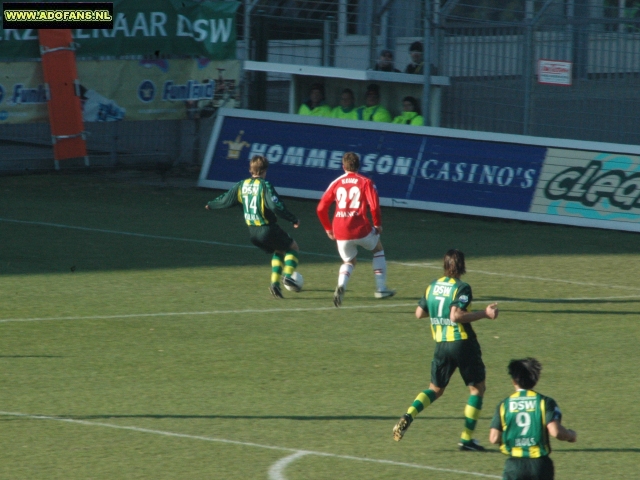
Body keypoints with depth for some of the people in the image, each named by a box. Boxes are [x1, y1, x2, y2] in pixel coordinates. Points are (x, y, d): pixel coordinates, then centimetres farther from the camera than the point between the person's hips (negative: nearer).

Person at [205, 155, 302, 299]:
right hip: (268, 228, -7)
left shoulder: (242, 185, 4)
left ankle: (275, 283, 8)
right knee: (293, 248, 12)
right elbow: (276, 206, -23)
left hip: (253, 232, 7)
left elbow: (226, 200, 15)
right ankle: (287, 276, -9)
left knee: (279, 252, 24)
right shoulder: (265, 186, -15)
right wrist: (293, 219, -14)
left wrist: (210, 205, 35)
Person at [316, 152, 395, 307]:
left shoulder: (336, 183, 9)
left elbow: (321, 208, 7)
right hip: (361, 228, -2)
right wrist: (378, 224, 5)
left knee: (349, 261, 23)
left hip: (340, 231, 2)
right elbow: (374, 206, -11)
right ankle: (381, 289, 21)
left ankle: (341, 286, -9)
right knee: (378, 249, 27)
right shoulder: (365, 182, 1)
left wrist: (328, 228, 19)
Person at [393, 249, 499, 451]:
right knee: (477, 388, 10)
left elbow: (419, 313, 13)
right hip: (463, 342, -6)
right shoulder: (461, 288, -12)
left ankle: (408, 416, -9)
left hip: (441, 344, 6)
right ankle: (466, 438, 4)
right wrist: (484, 313, -19)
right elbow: (456, 315, -23)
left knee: (435, 389, 18)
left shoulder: (433, 286, 7)